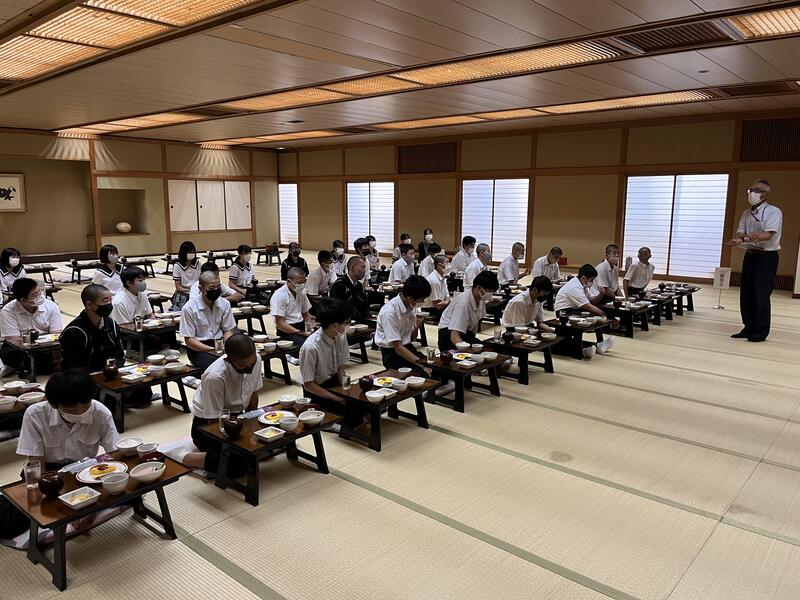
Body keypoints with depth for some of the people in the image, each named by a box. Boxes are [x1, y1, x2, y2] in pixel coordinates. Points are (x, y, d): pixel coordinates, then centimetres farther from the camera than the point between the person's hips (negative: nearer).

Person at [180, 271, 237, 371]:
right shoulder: (189, 308, -10)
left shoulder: (224, 304, 2)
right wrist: (212, 350, -20)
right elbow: (189, 340, -9)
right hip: (198, 348, -4)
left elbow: (228, 330, 8)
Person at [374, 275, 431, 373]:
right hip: (392, 353, -7)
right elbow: (397, 347, -21)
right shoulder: (389, 312, -22)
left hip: (407, 347, 7)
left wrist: (416, 328, -11)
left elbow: (412, 337, 12)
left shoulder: (411, 306, 0)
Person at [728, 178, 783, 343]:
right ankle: (748, 328, 16)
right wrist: (739, 239, -20)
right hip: (750, 255, 6)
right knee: (746, 294, 7)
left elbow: (768, 235, -22)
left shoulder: (773, 212, -9)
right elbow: (740, 233, 4)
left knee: (761, 295, -7)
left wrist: (749, 238, -38)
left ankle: (761, 332, 2)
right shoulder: (747, 213, 11)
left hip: (767, 257, -6)